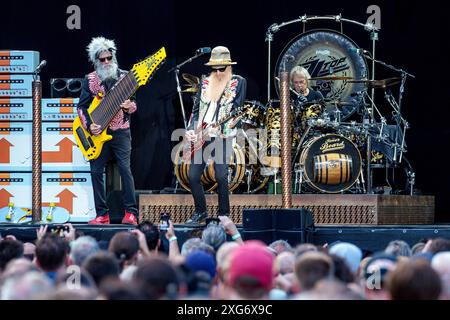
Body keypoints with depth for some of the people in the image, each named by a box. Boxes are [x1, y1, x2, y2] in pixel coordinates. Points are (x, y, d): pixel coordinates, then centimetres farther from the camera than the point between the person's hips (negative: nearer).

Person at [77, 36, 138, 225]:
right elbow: (82, 106, 4)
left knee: (125, 169, -10)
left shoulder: (124, 77, 4)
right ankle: (102, 215, 6)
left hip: (120, 131, -2)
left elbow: (134, 104, 8)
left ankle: (130, 213, -7)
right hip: (97, 132, 2)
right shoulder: (90, 80, 5)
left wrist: (129, 106, -15)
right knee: (96, 172, 0)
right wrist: (89, 125, -11)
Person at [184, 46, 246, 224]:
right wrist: (191, 129, 1)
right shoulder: (205, 83, 14)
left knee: (221, 175, -13)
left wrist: (224, 127, -12)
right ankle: (200, 212, 17)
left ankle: (224, 214, 2)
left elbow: (237, 110, -1)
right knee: (193, 176, 1)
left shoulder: (238, 82, 3)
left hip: (222, 136, -5)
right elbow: (196, 109, 15)